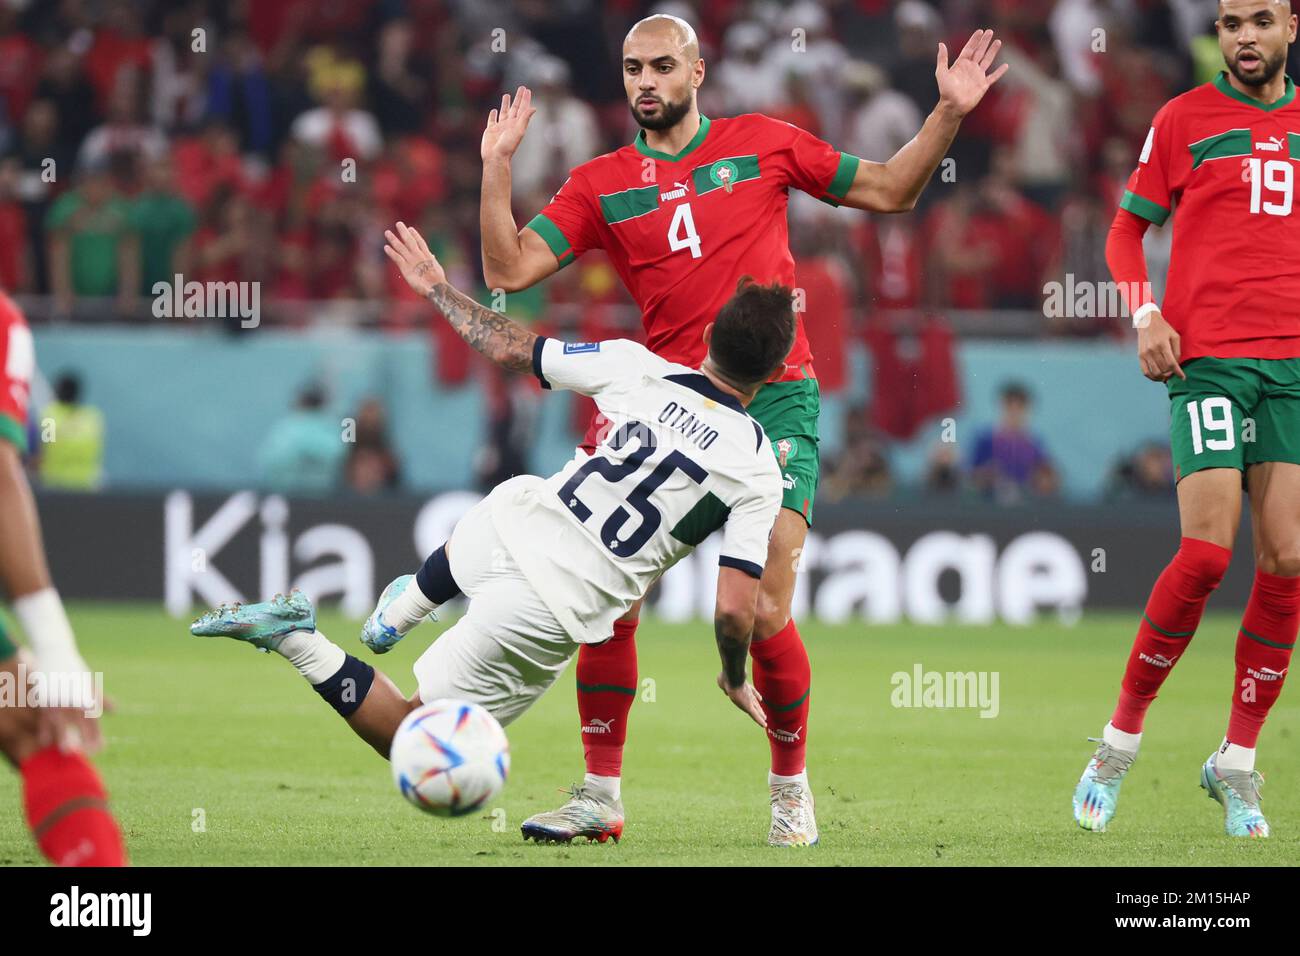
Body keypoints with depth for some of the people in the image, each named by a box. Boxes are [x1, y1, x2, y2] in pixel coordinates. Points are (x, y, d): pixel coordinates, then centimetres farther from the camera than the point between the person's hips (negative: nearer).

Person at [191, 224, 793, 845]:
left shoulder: (636, 368, -7)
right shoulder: (757, 473, -12)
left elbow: (509, 348, 3)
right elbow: (735, 609, -15)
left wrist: (436, 288, 20)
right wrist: (735, 679, 6)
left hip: (509, 525, 3)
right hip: (548, 621, -3)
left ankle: (402, 608, 50)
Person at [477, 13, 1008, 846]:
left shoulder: (763, 144, 8)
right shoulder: (602, 185, 10)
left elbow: (889, 191, 15)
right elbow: (509, 270, 2)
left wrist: (948, 115, 4)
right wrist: (497, 166, -5)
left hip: (774, 397, -2)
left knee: (765, 614, -11)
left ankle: (791, 787, 10)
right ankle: (600, 796, 4)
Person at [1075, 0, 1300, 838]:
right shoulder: (1185, 119, 5)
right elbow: (1129, 229, 9)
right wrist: (1145, 315, -7)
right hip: (1209, 359, -4)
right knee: (1207, 553, -14)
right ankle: (1120, 743, 1)